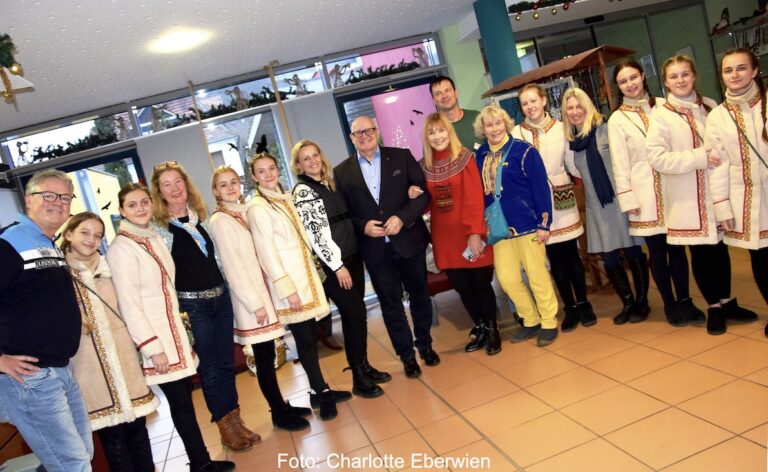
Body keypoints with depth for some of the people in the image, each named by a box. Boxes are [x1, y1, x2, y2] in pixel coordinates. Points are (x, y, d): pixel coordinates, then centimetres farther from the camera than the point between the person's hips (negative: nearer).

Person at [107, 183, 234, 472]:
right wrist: (153, 348, -18)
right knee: (180, 399, -1)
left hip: (174, 327, 7)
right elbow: (129, 304, -16)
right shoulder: (121, 248, -13)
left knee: (185, 393, 12)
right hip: (155, 334, -7)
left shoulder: (155, 238, 10)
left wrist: (180, 329, 16)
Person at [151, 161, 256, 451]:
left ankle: (235, 420, 24)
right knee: (210, 367, 4)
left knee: (227, 362, 11)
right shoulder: (159, 227, -8)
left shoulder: (198, 216, 9)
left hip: (220, 297, 5)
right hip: (191, 305, -5)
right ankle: (225, 427, 19)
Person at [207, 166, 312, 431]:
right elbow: (232, 265, -14)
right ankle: (279, 414, 13)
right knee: (264, 357, 1)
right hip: (249, 296, -7)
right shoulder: (219, 221, -10)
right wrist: (255, 303, -15)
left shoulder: (245, 212, 12)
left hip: (262, 288, 7)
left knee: (268, 354, 14)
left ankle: (281, 406, 25)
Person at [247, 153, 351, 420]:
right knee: (304, 338, -1)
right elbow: (266, 252, -14)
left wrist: (311, 275, 16)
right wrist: (287, 288, -17)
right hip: (286, 279, -7)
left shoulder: (285, 199, 13)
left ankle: (320, 390, 23)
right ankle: (321, 393, 11)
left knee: (311, 335, 11)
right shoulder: (257, 208, -10)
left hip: (305, 273, 7)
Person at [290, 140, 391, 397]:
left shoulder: (329, 184, 13)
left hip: (351, 257, 7)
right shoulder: (302, 192, -9)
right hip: (331, 264, -7)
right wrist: (337, 266, -17)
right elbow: (314, 233, -16)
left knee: (354, 314, 12)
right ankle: (359, 379, 5)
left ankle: (364, 366, 25)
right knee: (356, 313, -7)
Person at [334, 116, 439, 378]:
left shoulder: (402, 157, 1)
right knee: (391, 304, 9)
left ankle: (425, 345, 36)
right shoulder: (342, 172, 3)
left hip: (409, 241, 0)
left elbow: (424, 192, -3)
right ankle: (407, 356, 25)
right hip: (375, 249, 0)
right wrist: (363, 226, -14)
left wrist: (402, 218, -16)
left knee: (419, 295, 15)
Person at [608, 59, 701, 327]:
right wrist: (627, 198, -8)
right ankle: (670, 305, 19)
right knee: (657, 250, 5)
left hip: (672, 188, 2)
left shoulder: (663, 106, 8)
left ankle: (685, 300, 22)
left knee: (677, 247, 7)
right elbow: (620, 163, -3)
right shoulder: (617, 120, 0)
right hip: (646, 193, -2)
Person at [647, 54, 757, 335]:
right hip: (688, 198, -3)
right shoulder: (661, 115, -5)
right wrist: (699, 157, -17)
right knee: (700, 252, 4)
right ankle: (714, 307, 21)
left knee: (720, 247, 10)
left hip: (717, 192, 3)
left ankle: (726, 301, 28)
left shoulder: (710, 106, 8)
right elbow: (657, 157, -13)